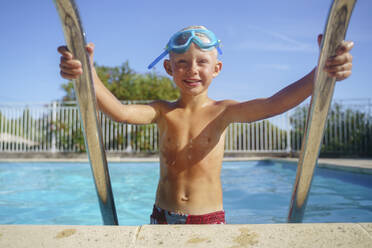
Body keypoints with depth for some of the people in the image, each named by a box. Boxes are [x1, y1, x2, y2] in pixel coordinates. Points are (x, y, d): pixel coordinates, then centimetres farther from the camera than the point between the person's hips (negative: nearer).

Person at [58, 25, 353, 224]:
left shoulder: (223, 112, -8)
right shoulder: (162, 112, -3)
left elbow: (272, 104, -23)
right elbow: (120, 112, -20)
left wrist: (321, 73, -38)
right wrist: (87, 74, -37)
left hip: (210, 219, -1)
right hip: (163, 216, 2)